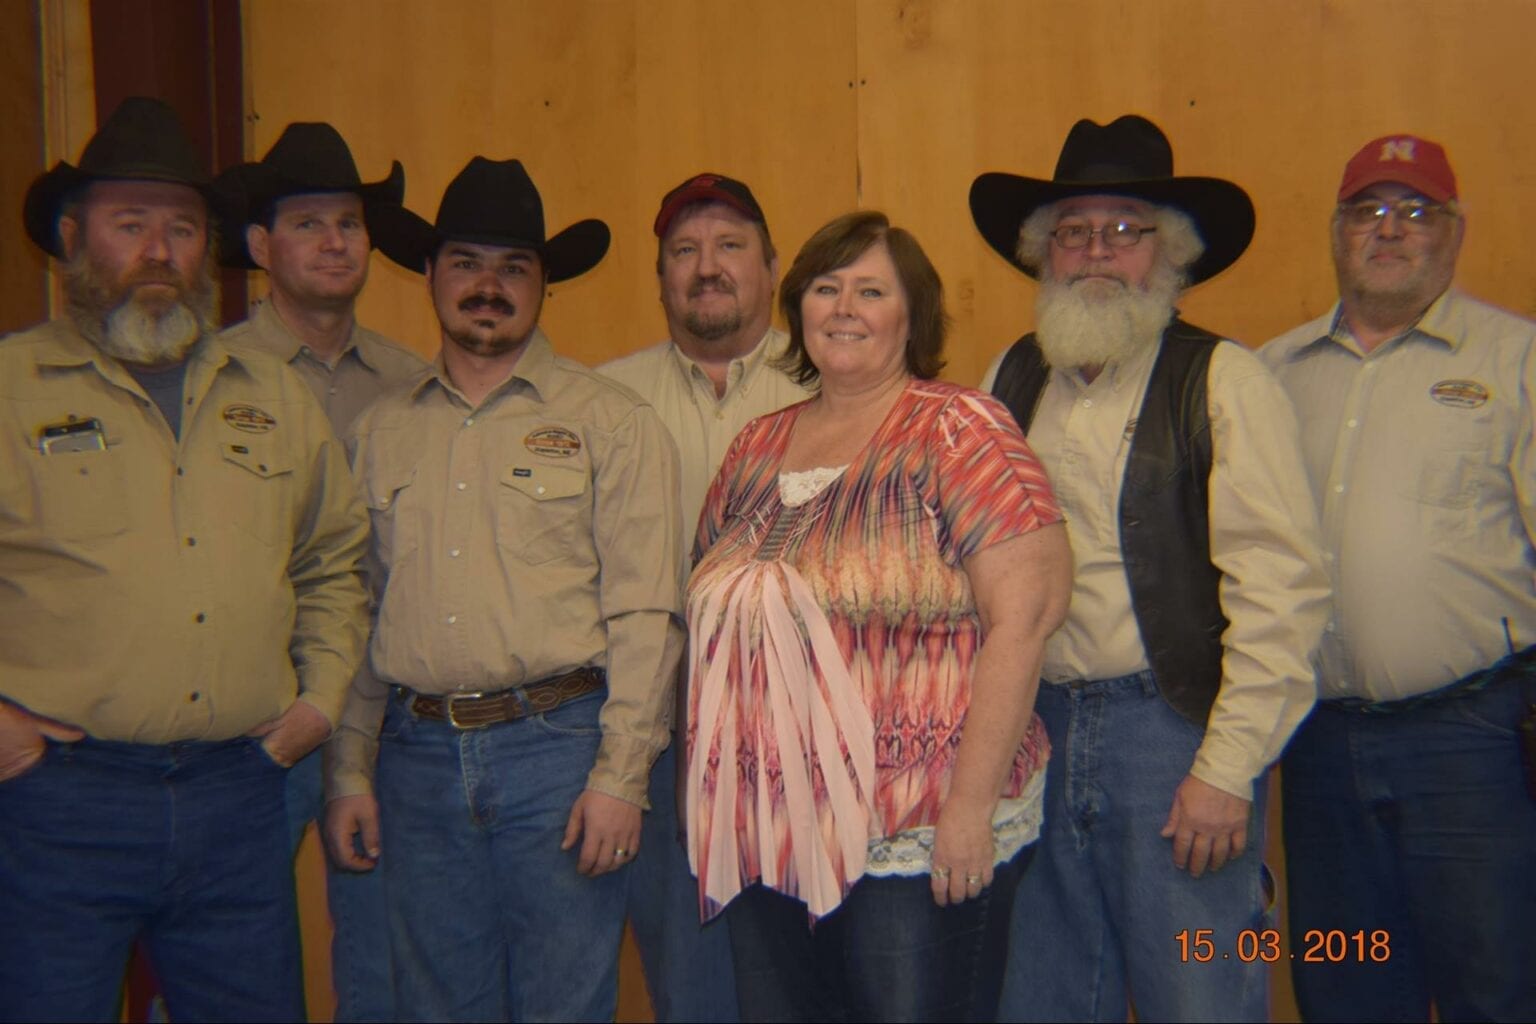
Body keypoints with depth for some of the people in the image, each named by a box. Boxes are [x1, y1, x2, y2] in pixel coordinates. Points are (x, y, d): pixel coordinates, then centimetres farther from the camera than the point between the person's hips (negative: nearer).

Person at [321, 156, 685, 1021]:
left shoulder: (611, 420, 0)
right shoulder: (379, 430, 11)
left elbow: (644, 614, -5)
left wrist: (620, 775, -12)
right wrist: (350, 770, 9)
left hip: (557, 748, -3)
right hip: (417, 756, 4)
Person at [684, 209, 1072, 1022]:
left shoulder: (956, 430, -7)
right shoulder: (756, 449, 10)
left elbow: (1026, 610, -15)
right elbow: (711, 618, 16)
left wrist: (973, 802, -18)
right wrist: (707, 793, 11)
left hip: (920, 841, -5)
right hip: (764, 838, 6)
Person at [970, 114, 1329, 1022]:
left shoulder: (1222, 382, -4)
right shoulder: (1009, 383, 10)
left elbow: (1282, 589, -10)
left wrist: (1227, 768, -14)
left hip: (1173, 729, -4)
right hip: (1035, 733, 5)